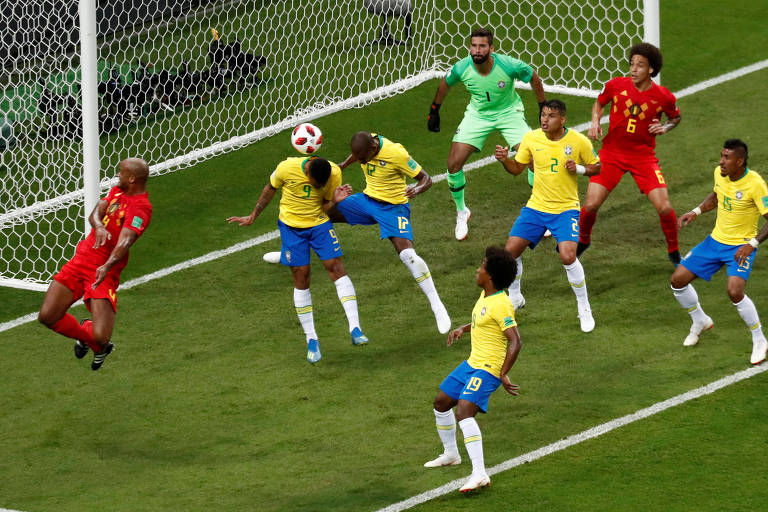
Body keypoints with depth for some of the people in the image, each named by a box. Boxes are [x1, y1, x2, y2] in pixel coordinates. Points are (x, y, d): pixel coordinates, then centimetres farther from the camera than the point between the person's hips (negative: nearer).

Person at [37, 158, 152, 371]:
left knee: (100, 337, -16)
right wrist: (98, 225, -24)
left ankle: (99, 346, 25)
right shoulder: (117, 190, 12)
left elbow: (125, 241, -28)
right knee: (47, 316, 0)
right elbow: (95, 212, 1)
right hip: (81, 258, 7)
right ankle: (84, 335, 31)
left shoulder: (141, 207, -15)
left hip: (104, 273, -7)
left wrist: (107, 266, -43)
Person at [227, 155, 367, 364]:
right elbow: (270, 189, 1)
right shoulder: (287, 168, -20)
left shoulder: (334, 173, -16)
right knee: (301, 277, -3)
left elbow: (327, 204, -2)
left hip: (319, 223, 1)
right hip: (291, 225, -1)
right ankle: (311, 340, 6)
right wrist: (252, 217, 9)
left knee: (336, 267, -13)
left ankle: (355, 329, -15)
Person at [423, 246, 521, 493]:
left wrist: (503, 375, -29)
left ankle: (479, 474, -32)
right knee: (441, 402, 22)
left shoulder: (500, 304, -22)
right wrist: (464, 329, 18)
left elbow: (515, 342, -27)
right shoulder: (485, 296, 7)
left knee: (464, 412, -27)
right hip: (472, 363, 10)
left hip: (488, 370, -10)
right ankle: (450, 454, 44)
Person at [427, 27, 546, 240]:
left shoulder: (508, 65, -28)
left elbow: (534, 78, -7)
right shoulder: (462, 68, -21)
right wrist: (434, 111, 11)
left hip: (509, 113, -2)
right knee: (454, 163, -10)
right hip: (477, 114, 2)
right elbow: (446, 84, 3)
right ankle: (461, 212, 16)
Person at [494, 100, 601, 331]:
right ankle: (514, 298, 26)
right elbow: (517, 168, 8)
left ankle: (584, 310, -3)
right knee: (511, 250, -2)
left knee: (568, 256, -22)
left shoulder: (579, 141, -10)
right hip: (536, 206, 4)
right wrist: (504, 159, -13)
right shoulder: (531, 138, -3)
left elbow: (596, 167, 3)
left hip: (566, 209, -4)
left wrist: (579, 169, -17)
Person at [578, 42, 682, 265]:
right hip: (612, 152, 1)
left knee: (664, 208, -11)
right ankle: (583, 240, 26)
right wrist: (595, 121, -6)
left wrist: (665, 127, -9)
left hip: (644, 156, -1)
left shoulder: (663, 97, -10)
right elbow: (599, 102, 13)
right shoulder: (616, 85, -9)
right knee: (591, 205, -6)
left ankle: (674, 253, 14)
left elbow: (676, 117, 11)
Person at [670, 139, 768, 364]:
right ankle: (700, 322, 31)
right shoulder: (719, 173, -4)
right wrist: (696, 212, 4)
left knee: (734, 291, -28)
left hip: (741, 247, -7)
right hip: (716, 241, 7)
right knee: (678, 280, 3)